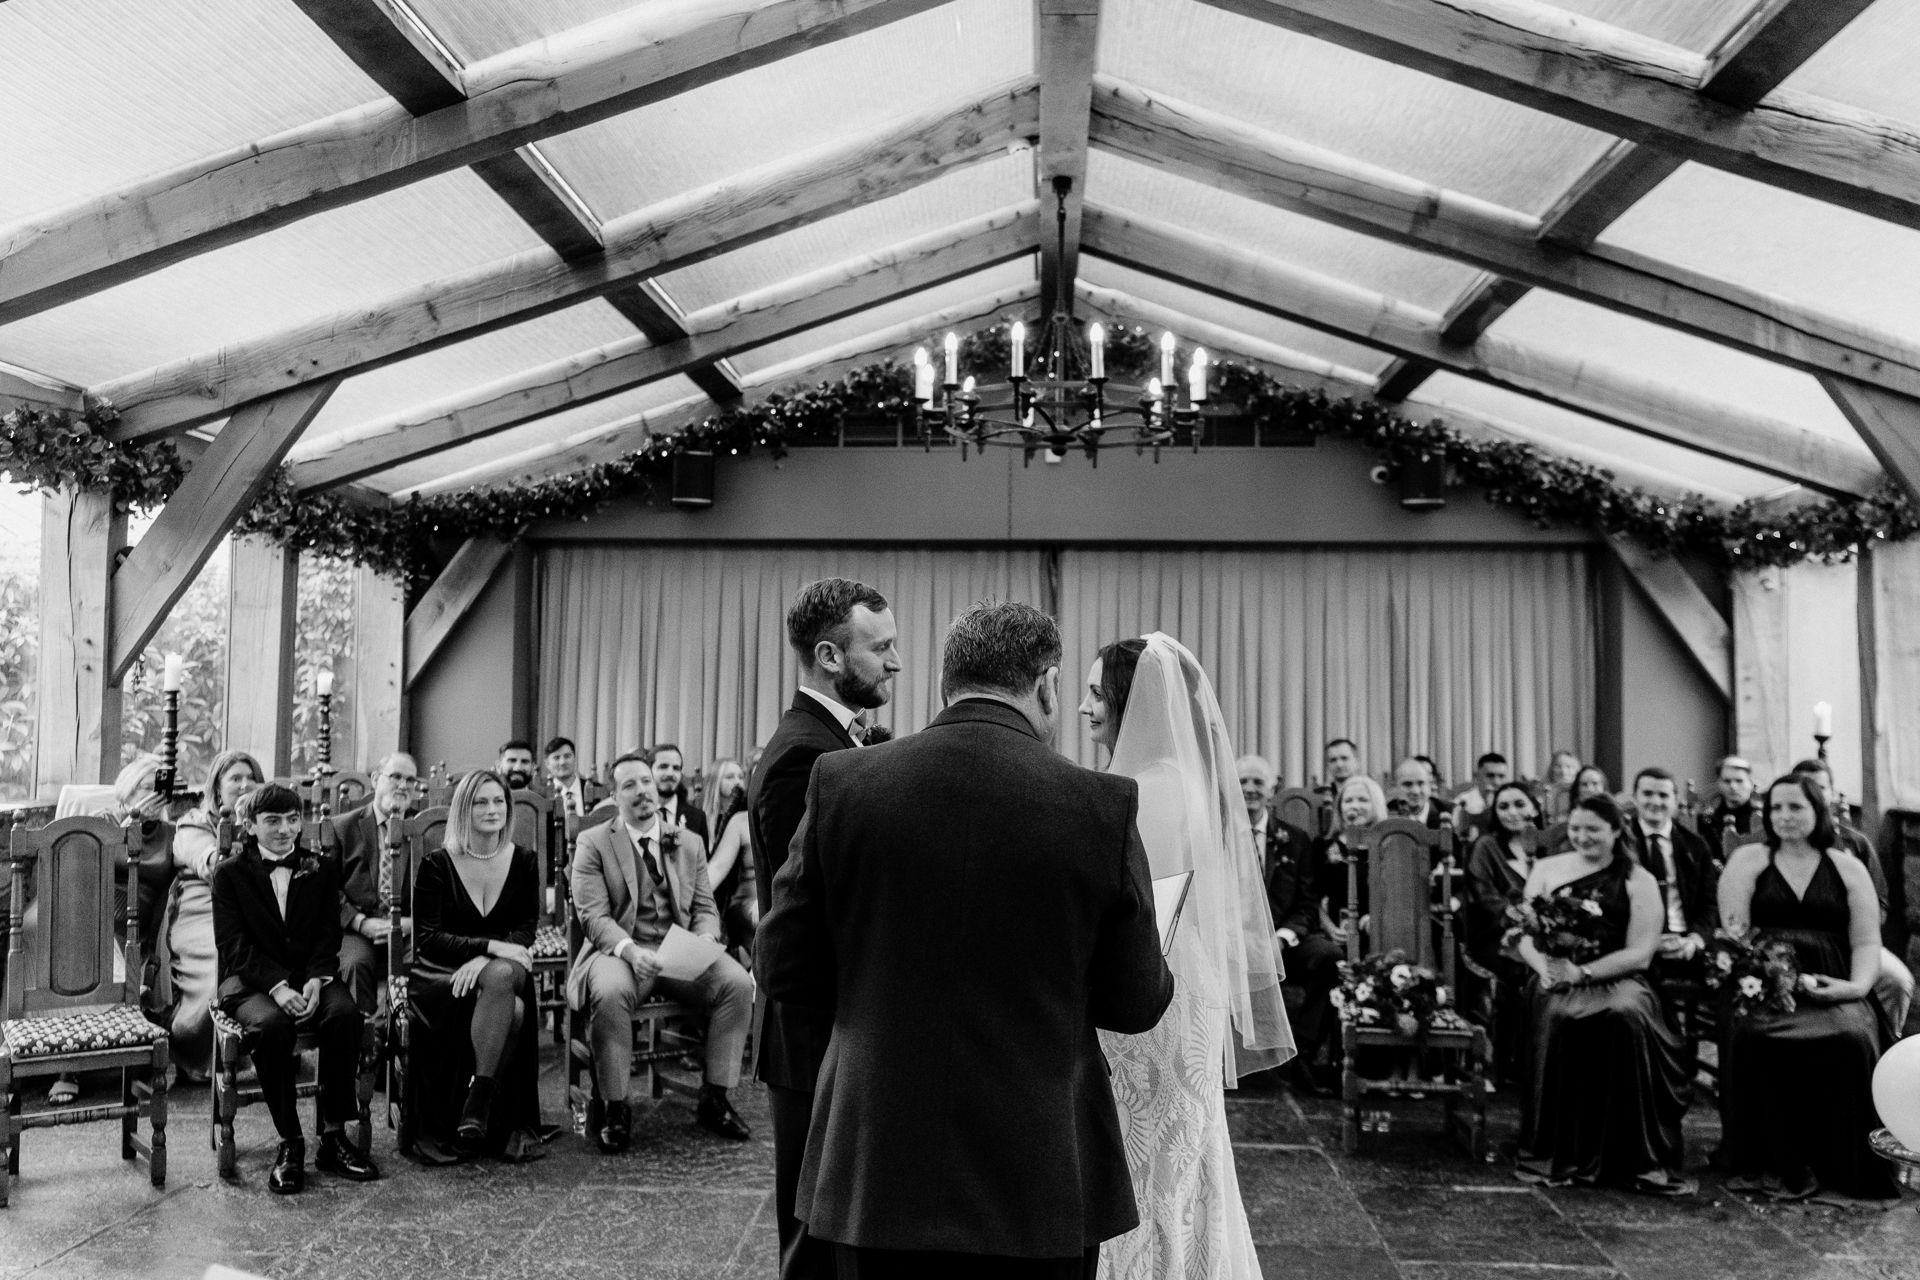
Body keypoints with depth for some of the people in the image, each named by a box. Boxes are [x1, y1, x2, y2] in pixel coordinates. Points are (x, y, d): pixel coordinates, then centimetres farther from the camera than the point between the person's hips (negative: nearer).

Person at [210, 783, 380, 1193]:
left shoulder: (321, 869, 12)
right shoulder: (229, 874, 4)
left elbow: (329, 935, 5)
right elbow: (234, 944, -6)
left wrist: (316, 981, -15)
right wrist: (277, 987, -21)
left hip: (311, 978, 2)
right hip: (252, 982, -2)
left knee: (346, 1013, -30)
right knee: (270, 1023, -36)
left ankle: (333, 1137, -21)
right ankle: (290, 1144, -24)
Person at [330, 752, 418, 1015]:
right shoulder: (343, 827, 10)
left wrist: (410, 922, -11)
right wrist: (361, 922, -11)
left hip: (408, 931, 1)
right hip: (357, 928, 0)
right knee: (355, 963, -33)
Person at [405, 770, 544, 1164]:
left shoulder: (523, 861, 6)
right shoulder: (437, 864, -3)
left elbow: (526, 929, 2)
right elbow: (426, 937, -8)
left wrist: (483, 961, -18)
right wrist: (491, 946, -21)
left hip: (501, 971, 2)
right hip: (439, 976, -2)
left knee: (502, 976, -36)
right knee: (511, 1009, -32)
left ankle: (479, 1096, -28)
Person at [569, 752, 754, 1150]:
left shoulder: (689, 843, 15)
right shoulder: (593, 843, 3)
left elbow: (704, 907, 13)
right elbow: (593, 915, -6)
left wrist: (706, 937, -11)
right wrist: (629, 949, -25)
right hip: (621, 950, -3)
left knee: (738, 982, -23)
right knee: (610, 992, -37)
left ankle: (714, 1099, -9)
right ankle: (616, 1109, -18)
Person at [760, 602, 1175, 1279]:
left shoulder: (840, 782, -7)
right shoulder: (1103, 804, -12)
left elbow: (784, 969, -2)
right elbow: (1137, 1005, -5)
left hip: (877, 1171, 2)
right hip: (1038, 1178, -1)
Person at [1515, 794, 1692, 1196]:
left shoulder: (1638, 881, 8)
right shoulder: (1547, 869, 15)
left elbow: (1640, 952, -2)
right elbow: (1526, 936, 9)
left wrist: (1582, 972, -16)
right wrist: (1545, 967, -13)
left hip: (1617, 978, -1)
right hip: (1556, 980, 1)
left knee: (1627, 1016, -35)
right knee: (1559, 1016, -33)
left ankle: (1639, 1160, -24)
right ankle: (1556, 1155, -22)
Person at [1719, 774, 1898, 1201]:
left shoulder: (1849, 869, 15)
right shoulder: (1747, 860, 11)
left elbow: (1867, 942, 9)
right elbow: (1734, 934, 2)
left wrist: (1858, 985, -12)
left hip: (1833, 990, 1)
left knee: (1851, 1037, -31)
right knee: (1752, 1035, -32)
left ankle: (1841, 1166, -12)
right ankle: (1772, 1164, -17)